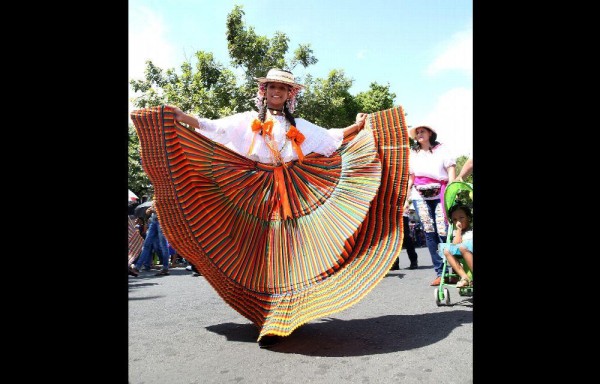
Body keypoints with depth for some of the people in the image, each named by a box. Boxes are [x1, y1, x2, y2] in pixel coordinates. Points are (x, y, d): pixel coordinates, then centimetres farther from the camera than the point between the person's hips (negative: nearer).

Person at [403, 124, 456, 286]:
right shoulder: (413, 153, 19)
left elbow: (451, 168, 1)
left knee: (443, 231, -14)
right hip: (420, 196, 3)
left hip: (440, 195, -3)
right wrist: (406, 199, 17)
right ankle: (440, 272, 2)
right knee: (429, 232, -3)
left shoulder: (441, 149, 8)